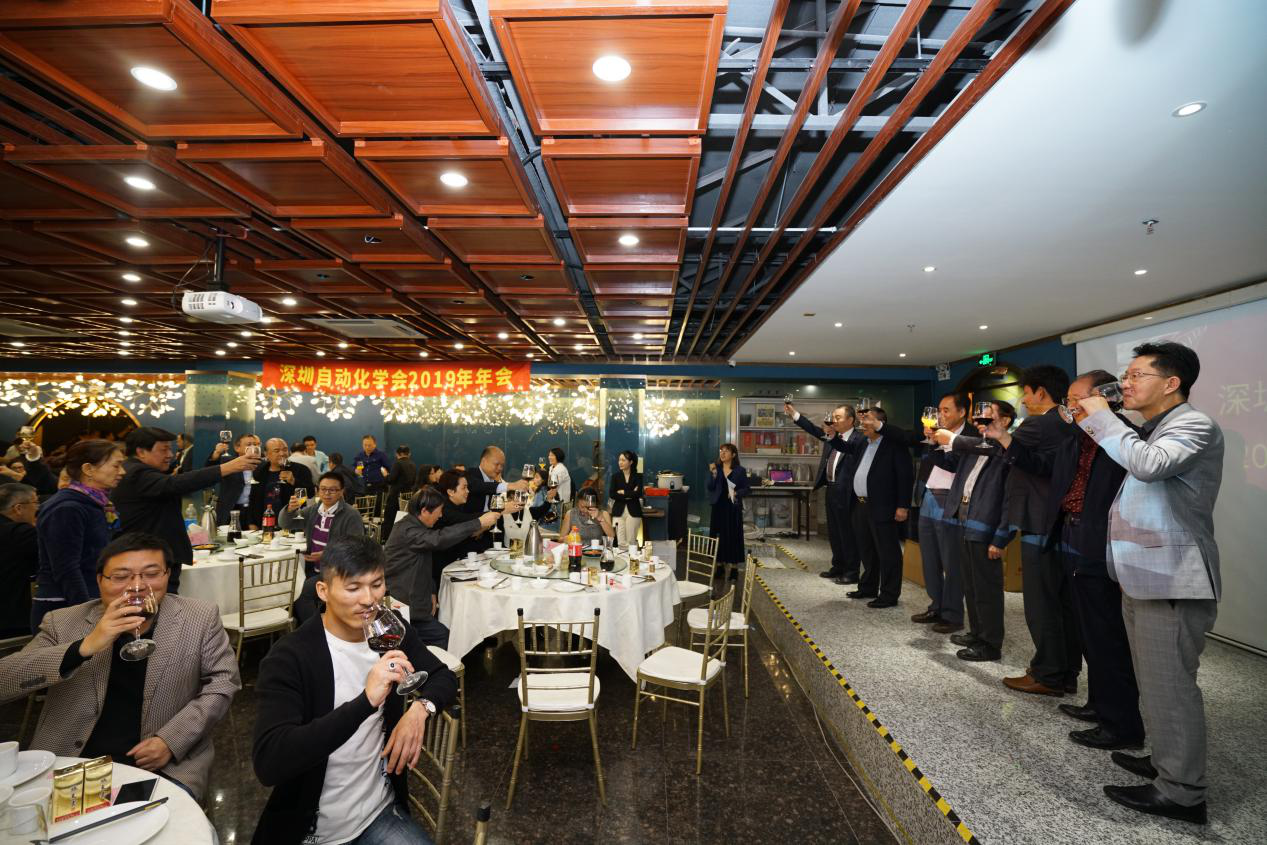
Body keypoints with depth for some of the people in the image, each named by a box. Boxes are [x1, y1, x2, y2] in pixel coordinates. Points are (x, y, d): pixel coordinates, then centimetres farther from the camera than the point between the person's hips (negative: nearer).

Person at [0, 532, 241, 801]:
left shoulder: (200, 618, -3)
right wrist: (85, 647, -24)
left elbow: (223, 683, 0)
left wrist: (171, 740, -12)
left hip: (165, 765, -2)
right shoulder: (63, 623, 0)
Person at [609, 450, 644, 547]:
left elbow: (638, 493, -10)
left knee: (631, 541, -2)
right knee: (621, 542, -6)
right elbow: (611, 494, -3)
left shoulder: (638, 476, 4)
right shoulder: (615, 476, 8)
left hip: (633, 512, -1)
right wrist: (630, 495, -8)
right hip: (618, 511, 1)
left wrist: (623, 492, -3)